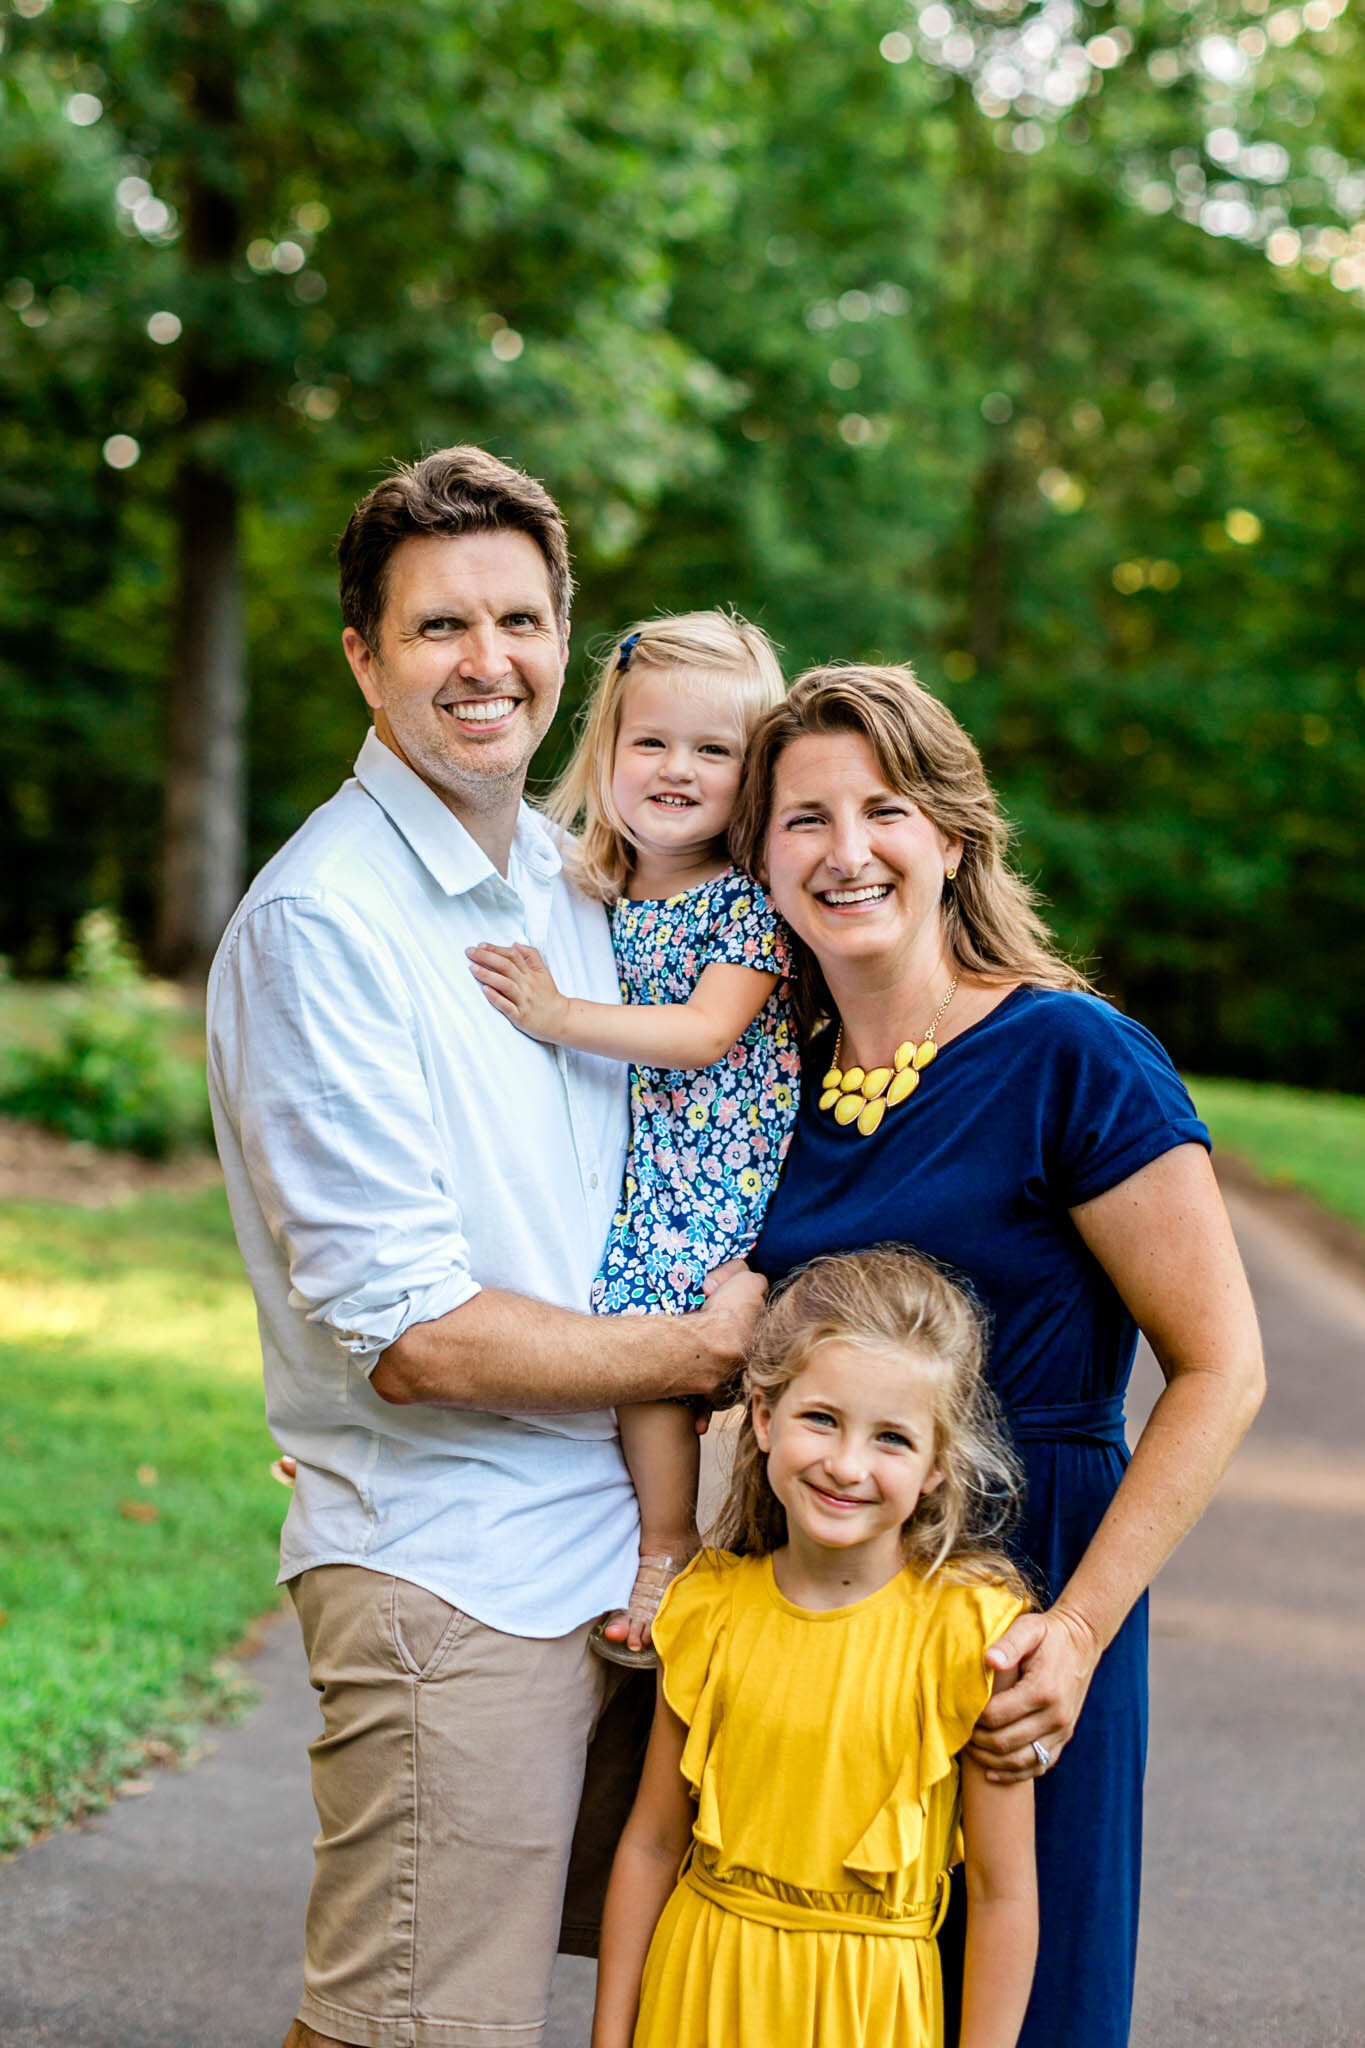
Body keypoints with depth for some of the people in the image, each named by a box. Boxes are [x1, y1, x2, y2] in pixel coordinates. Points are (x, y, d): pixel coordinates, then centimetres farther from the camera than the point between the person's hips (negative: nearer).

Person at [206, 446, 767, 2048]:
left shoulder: (570, 888, 11)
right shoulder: (318, 922, -15)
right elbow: (408, 1338, -19)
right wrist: (703, 1350, -8)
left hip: (622, 1549, 8)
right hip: (448, 1573, -8)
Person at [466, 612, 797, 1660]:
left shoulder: (749, 899, -8)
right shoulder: (597, 895, 11)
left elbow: (705, 1034, -20)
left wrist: (559, 1016, -23)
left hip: (721, 1168, -6)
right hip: (629, 1165, 6)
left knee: (638, 1316, -19)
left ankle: (668, 1554, -7)